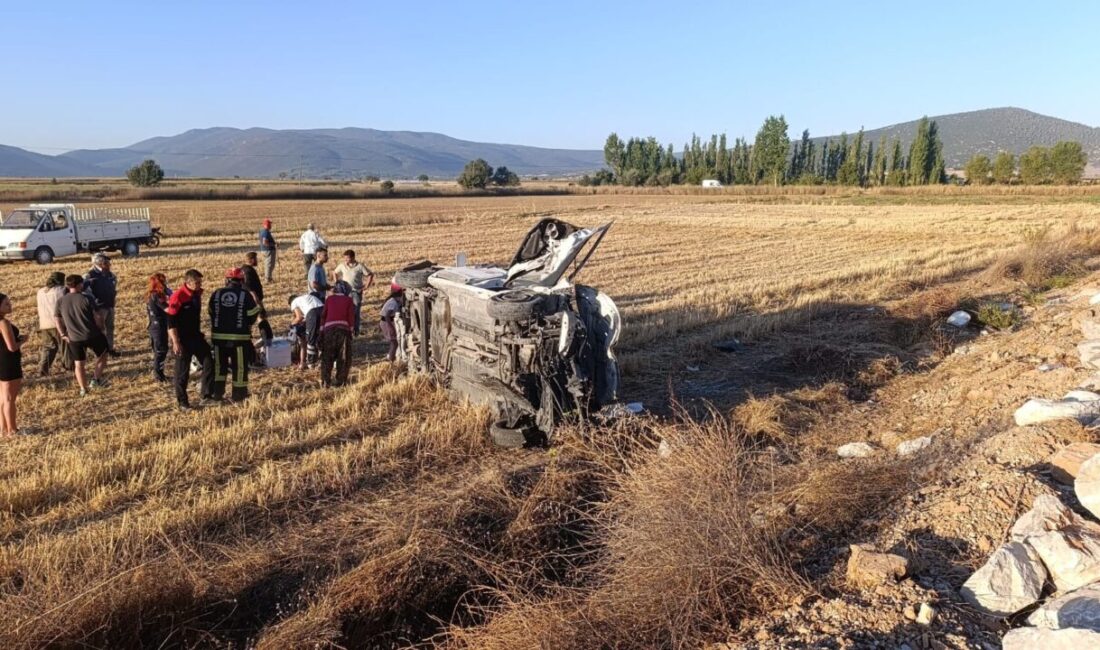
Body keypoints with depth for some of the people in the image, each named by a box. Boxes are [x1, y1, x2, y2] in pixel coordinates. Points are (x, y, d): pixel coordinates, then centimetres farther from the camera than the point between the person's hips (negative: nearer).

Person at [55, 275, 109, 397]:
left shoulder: (61, 301, 3)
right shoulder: (86, 298, -10)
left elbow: (56, 319, 9)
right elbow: (95, 317, -8)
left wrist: (63, 334, 17)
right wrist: (101, 331, 5)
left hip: (74, 338, 4)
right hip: (92, 335, -3)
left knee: (78, 364, 14)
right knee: (102, 354, 21)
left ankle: (84, 389, 19)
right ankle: (96, 379, 12)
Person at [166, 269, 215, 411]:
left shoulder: (197, 294, 4)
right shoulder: (177, 296, -18)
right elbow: (171, 322, -18)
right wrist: (175, 342, -21)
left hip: (196, 336, 7)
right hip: (182, 339, -7)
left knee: (209, 363, 1)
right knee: (182, 372, 3)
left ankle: (206, 396, 8)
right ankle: (182, 402, 14)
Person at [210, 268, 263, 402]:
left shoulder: (216, 294, 1)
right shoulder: (245, 295, -8)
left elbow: (211, 314, 9)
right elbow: (253, 315, -2)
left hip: (219, 336, 3)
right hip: (240, 337, -3)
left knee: (219, 365, 17)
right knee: (240, 366, 6)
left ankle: (218, 393, 21)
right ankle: (238, 396, 10)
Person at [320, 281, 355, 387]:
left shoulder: (329, 299, 10)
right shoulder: (349, 300, 6)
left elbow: (323, 315, 8)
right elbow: (351, 316, -2)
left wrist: (322, 329, 14)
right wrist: (351, 328, 8)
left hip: (329, 329, 1)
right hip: (344, 329, -1)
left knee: (327, 357, 8)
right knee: (343, 357, 8)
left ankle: (326, 381, 5)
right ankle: (340, 381, 6)